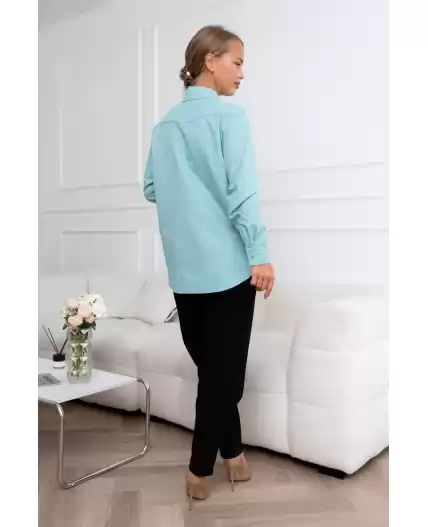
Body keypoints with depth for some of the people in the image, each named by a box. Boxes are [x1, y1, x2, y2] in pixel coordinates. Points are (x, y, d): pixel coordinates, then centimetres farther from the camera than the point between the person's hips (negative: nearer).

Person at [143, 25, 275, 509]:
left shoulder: (165, 124, 12)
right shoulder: (228, 115, -7)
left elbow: (151, 190, 14)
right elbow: (241, 192, -14)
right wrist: (260, 254, -12)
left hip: (184, 266, 7)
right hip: (226, 262, -6)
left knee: (209, 364, 16)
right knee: (225, 368, 6)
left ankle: (231, 454, 29)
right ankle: (201, 470, 15)